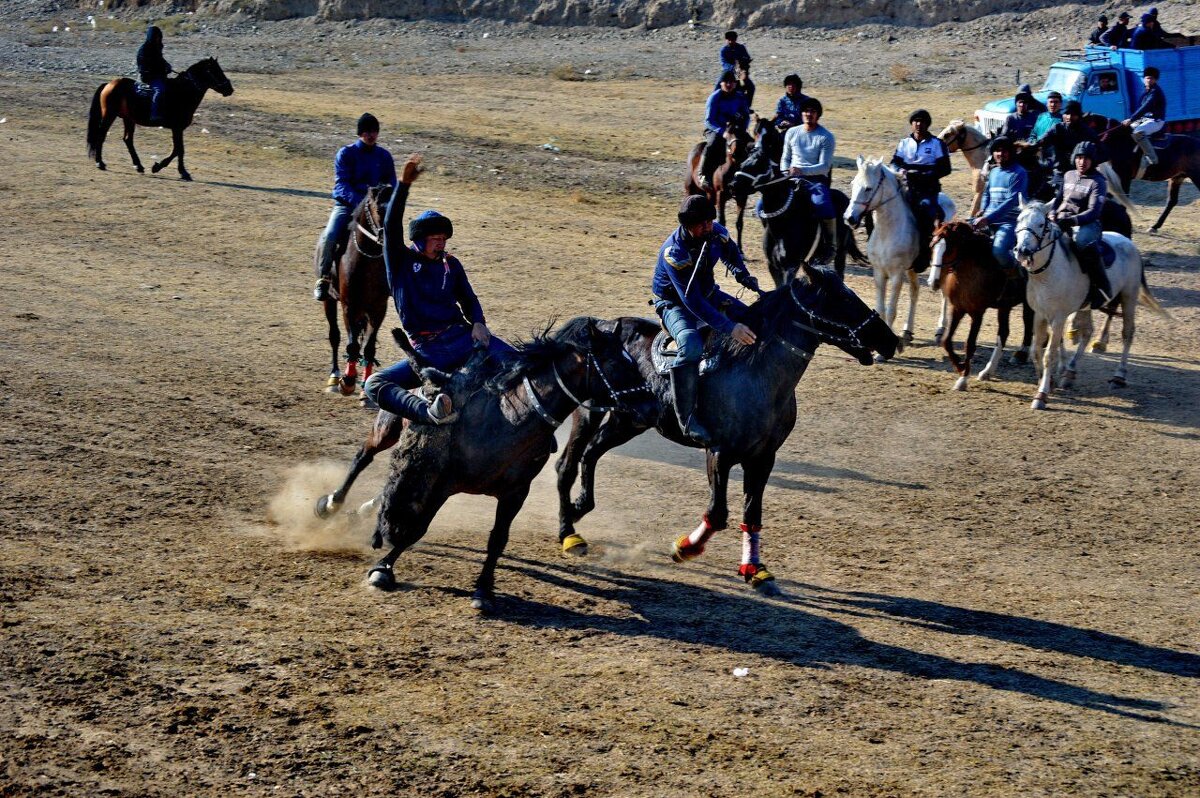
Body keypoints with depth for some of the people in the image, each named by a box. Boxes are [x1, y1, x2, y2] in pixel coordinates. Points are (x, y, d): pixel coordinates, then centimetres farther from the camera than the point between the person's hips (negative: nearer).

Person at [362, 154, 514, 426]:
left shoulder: (451, 265, 15)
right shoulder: (401, 263, 4)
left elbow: (468, 299, 22)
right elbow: (391, 227, -11)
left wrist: (478, 322, -2)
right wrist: (404, 184, -22)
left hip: (462, 338, 3)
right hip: (427, 353, -3)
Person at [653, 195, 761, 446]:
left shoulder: (717, 233, -13)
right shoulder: (673, 252, -33)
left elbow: (731, 253, 16)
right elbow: (692, 301, -40)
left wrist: (743, 275, -3)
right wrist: (729, 327, -46)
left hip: (708, 294, 8)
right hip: (675, 304, -7)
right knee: (691, 345, -36)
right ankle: (686, 417, -32)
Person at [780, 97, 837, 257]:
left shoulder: (826, 138, -1)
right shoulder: (792, 133, 13)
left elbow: (824, 166, -9)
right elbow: (785, 158, 21)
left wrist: (802, 170, -23)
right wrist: (785, 173, 0)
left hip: (816, 180, -4)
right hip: (793, 179, 4)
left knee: (823, 205, -35)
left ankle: (830, 244, -16)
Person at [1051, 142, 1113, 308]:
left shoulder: (1098, 182, 0)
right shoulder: (1069, 176, 19)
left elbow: (1093, 211, -11)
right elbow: (1058, 199, 28)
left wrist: (1073, 220, -26)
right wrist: (1052, 214, 5)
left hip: (1086, 224, -7)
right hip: (1061, 222, 7)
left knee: (1084, 244, -40)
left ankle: (1102, 288, -30)